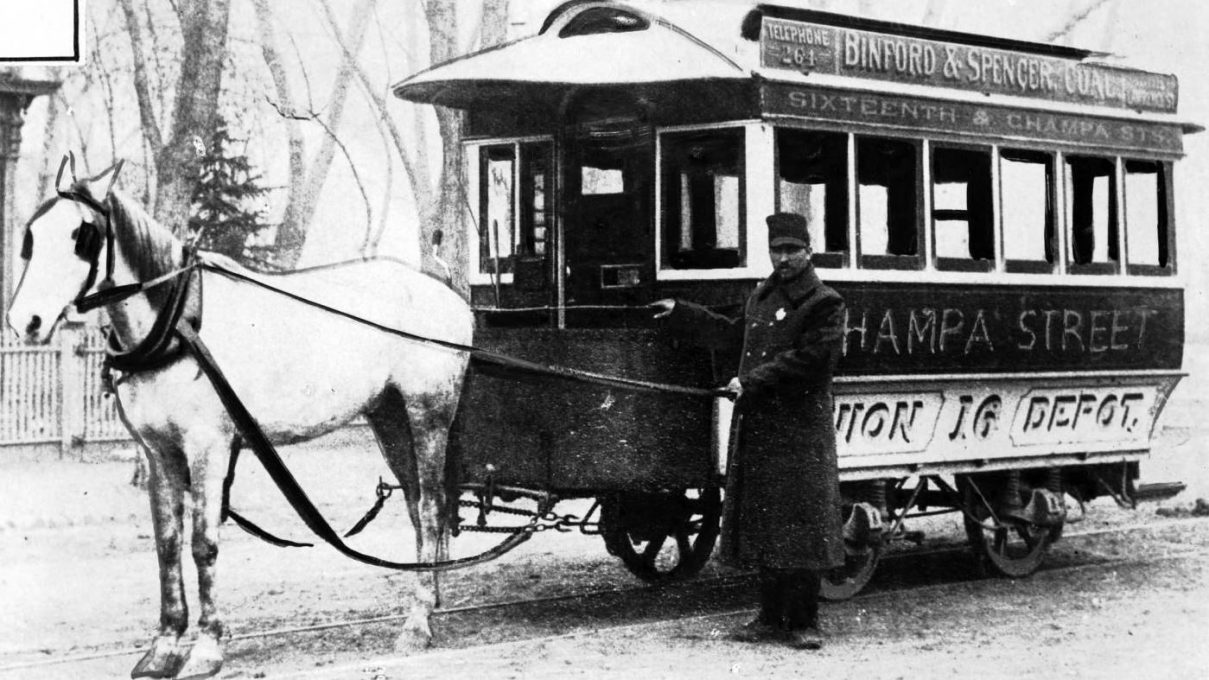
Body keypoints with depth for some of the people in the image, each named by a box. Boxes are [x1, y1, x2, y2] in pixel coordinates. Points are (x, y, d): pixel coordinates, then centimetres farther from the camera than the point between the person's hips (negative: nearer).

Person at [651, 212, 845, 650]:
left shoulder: (824, 303, -6)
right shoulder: (762, 296, 17)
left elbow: (807, 360, -15)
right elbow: (731, 336, 31)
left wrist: (753, 382, -15)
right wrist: (680, 314, 33)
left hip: (800, 431, -7)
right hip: (755, 427, 7)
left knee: (800, 524, -5)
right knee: (763, 525, 10)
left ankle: (803, 622, 2)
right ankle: (772, 616, 18)